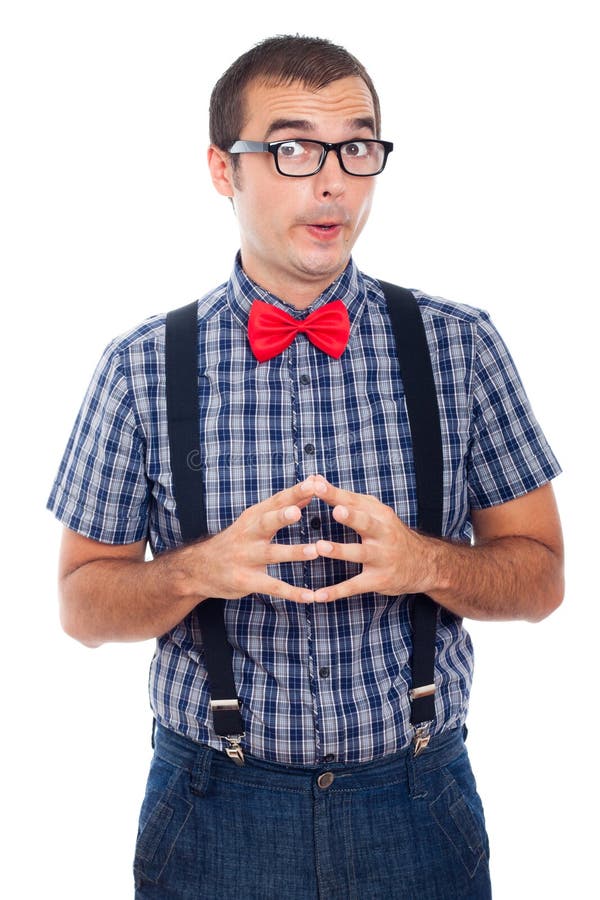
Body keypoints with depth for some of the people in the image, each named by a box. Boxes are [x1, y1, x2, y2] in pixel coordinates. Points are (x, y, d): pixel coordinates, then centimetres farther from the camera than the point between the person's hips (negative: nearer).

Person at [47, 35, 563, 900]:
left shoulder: (463, 347, -4)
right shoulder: (143, 367, -5)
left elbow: (541, 576, 0)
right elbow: (83, 603, -1)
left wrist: (425, 562, -20)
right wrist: (201, 570, -21)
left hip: (418, 810, 1)